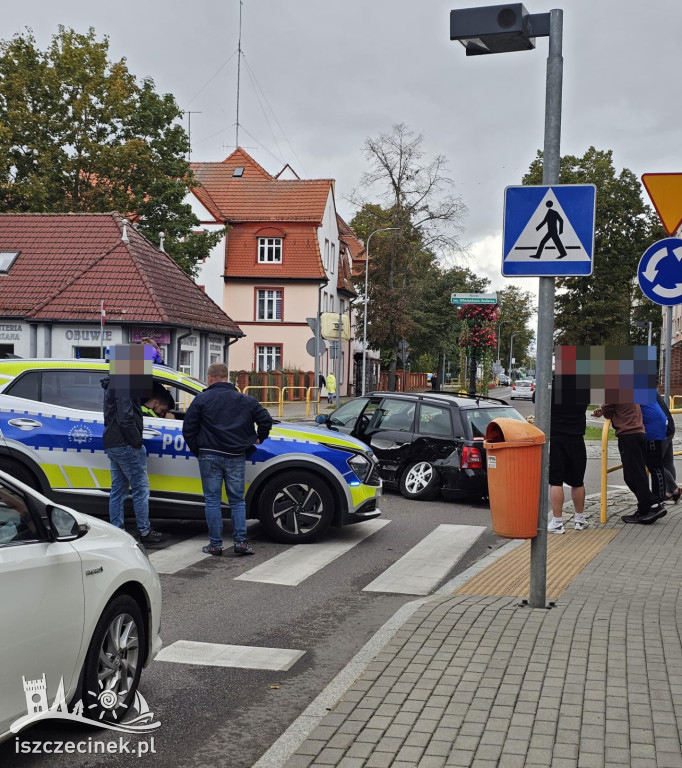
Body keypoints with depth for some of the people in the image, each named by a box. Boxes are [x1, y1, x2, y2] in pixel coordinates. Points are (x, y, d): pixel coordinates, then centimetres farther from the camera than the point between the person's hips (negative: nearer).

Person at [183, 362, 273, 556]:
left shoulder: (201, 399, -3)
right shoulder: (246, 400, 6)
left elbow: (188, 428, -3)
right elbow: (266, 420, 5)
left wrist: (196, 450, 8)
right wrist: (259, 438, 20)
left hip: (210, 456, -2)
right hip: (236, 458, 2)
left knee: (212, 501, 4)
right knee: (237, 500, 10)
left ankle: (215, 544, 5)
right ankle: (240, 541, 5)